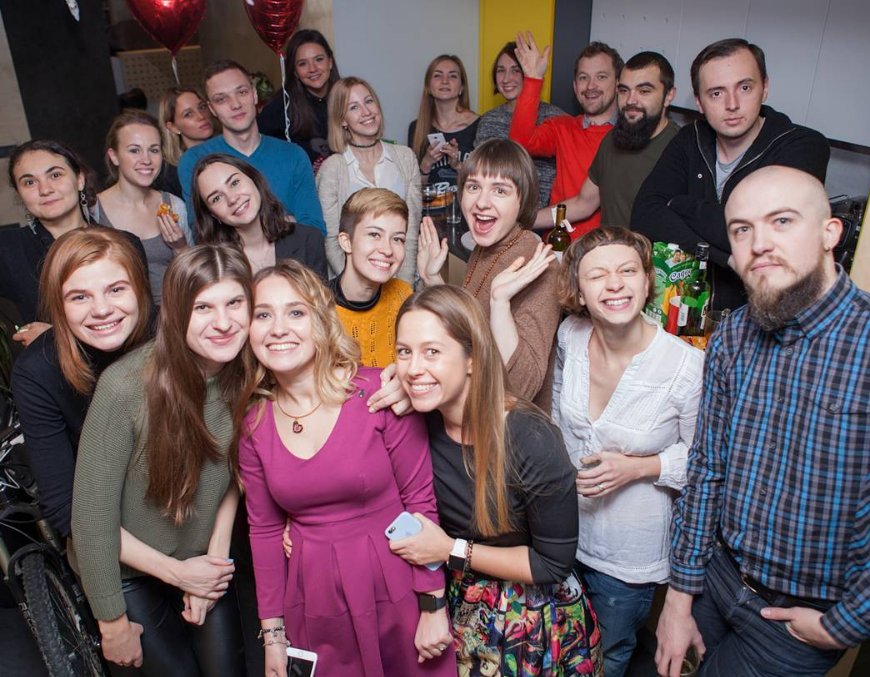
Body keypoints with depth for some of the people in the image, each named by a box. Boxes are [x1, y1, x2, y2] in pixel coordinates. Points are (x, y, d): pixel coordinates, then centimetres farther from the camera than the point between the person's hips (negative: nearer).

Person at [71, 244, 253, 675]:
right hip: (128, 571, -3)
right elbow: (92, 517, -21)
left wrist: (216, 552, -6)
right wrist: (113, 623, -12)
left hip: (204, 564, 4)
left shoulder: (248, 374, -16)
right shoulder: (126, 386, -30)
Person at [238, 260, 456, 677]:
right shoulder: (254, 424, -3)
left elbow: (419, 500, -11)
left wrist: (432, 607, -9)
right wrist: (272, 634, 6)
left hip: (395, 588, -3)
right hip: (314, 601, 3)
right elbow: (264, 529, 5)